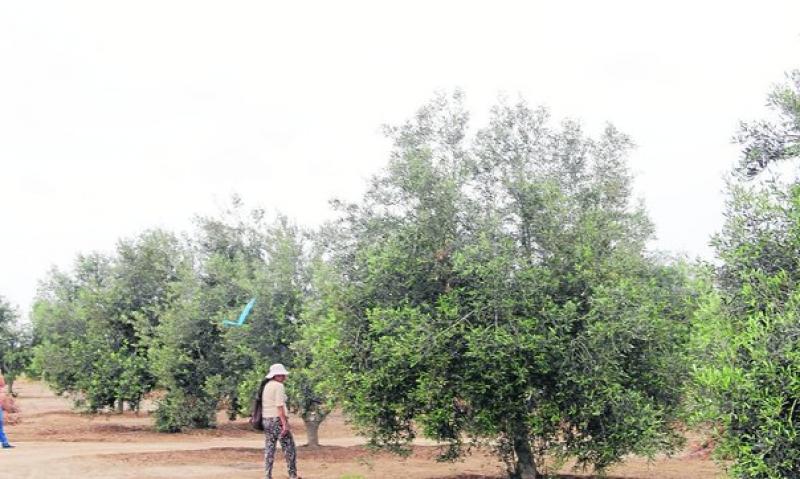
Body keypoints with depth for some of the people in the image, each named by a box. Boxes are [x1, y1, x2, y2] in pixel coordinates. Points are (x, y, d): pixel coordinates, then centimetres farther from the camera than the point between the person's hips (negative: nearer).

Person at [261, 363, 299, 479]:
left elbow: (265, 405, 15)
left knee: (269, 449, 7)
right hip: (278, 420, -8)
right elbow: (280, 406, -20)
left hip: (266, 420, 8)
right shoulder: (278, 386, -13)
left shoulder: (266, 386, 13)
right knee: (289, 447, 2)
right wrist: (285, 424, -21)